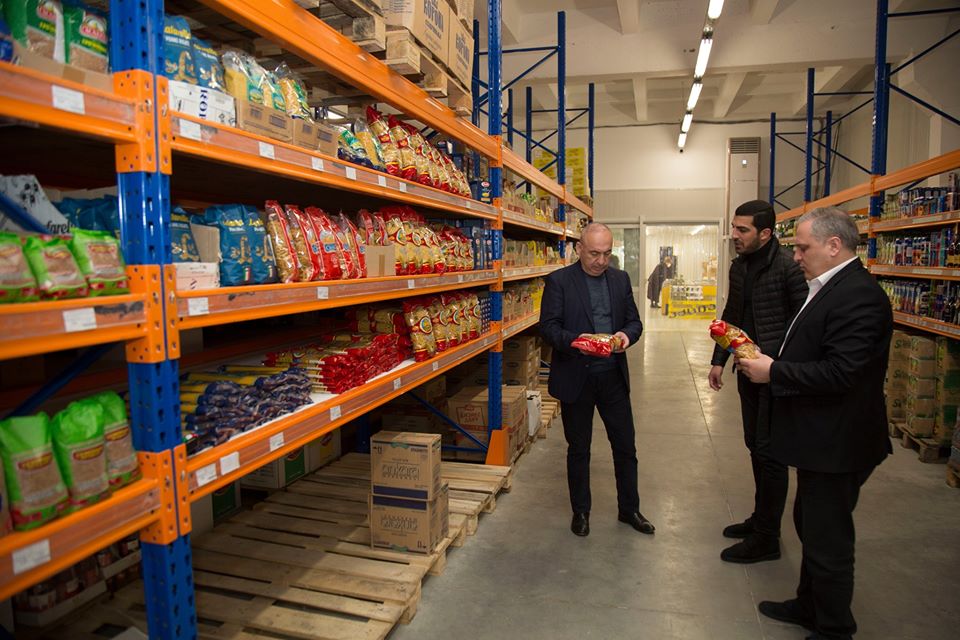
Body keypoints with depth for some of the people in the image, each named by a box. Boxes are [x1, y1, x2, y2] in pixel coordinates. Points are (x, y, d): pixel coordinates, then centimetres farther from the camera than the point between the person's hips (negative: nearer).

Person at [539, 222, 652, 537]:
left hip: (613, 376, 4)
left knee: (625, 446, 12)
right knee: (579, 449, 12)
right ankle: (580, 511, 30)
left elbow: (634, 321, 8)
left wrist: (627, 334, -15)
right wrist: (576, 341, -28)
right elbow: (548, 326, -11)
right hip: (576, 378, -3)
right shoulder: (559, 281, -7)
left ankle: (629, 508, 32)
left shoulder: (620, 279, 6)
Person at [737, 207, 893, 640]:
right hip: (822, 441, 11)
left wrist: (773, 372, -22)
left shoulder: (859, 296, -23)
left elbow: (839, 373, -30)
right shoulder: (830, 289, 10)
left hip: (836, 446, -11)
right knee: (811, 528, 25)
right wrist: (770, 360, 1)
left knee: (829, 543, 6)